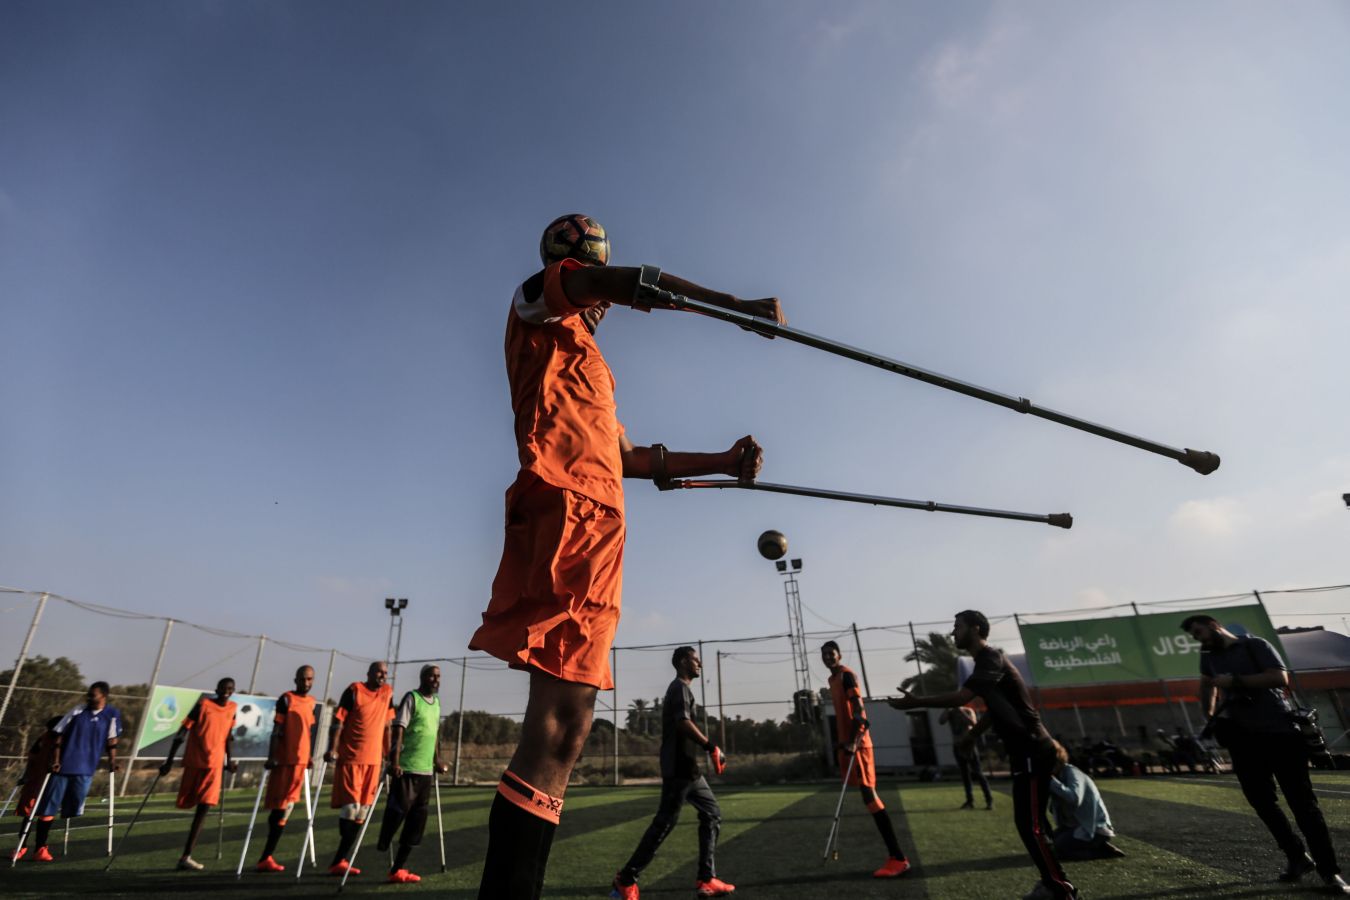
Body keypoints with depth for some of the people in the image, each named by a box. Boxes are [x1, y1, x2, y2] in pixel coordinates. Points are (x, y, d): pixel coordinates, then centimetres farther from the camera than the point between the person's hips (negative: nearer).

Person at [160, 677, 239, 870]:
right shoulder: (203, 705, -9)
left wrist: (229, 760, 14)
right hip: (194, 762, -3)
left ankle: (186, 856, 4)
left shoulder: (232, 708, 4)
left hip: (215, 764, 3)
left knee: (204, 808, -5)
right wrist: (169, 761, -9)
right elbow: (182, 732, -7)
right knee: (200, 808, 4)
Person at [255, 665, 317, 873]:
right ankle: (266, 858, 8)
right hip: (284, 760, -6)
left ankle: (266, 857, 16)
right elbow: (277, 731, -10)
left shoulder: (311, 702, 13)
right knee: (280, 807, -1)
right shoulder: (286, 699, -6)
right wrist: (271, 757, -16)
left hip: (300, 760, 6)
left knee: (284, 808, 9)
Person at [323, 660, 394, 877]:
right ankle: (340, 861, 9)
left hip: (374, 760, 6)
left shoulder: (387, 693, 9)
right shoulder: (354, 690, -7)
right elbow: (338, 721, -9)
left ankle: (340, 859, 19)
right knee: (350, 807, -5)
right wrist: (332, 749, -18)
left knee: (363, 810, 8)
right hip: (350, 758, -5)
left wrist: (389, 754, 15)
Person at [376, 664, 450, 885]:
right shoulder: (411, 698, -8)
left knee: (416, 821, 9)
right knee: (397, 813, -4)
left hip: (426, 771, 7)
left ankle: (398, 868, 17)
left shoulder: (436, 701, 14)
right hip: (407, 768, -7)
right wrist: (395, 761, -20)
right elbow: (398, 730, -13)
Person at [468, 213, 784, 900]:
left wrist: (721, 462, 29)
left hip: (595, 523, 9)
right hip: (566, 510, -9)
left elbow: (634, 459, 33)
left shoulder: (585, 361, 36)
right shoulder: (537, 299, 14)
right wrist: (746, 306, 0)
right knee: (555, 728, -18)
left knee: (564, 729, 3)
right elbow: (636, 283, -4)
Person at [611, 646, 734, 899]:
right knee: (665, 822, -5)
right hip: (679, 768, -10)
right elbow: (683, 723, -26)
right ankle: (626, 878, 6)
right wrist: (712, 747, -23)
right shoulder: (680, 687, -12)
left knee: (712, 814, 10)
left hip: (688, 767, 10)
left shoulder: (680, 689, 20)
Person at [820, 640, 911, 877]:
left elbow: (859, 711, -19)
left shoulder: (847, 675, -10)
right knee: (868, 796, 10)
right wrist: (840, 743, 24)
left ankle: (899, 858, -9)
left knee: (869, 795, -11)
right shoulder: (833, 679, 18)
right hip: (848, 744, 10)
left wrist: (853, 741, -27)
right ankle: (894, 856, 15)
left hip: (857, 744, -10)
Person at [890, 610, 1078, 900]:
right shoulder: (986, 661, 13)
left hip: (1032, 752, -10)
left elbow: (961, 697, -30)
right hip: (1025, 751, 10)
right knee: (1027, 823, 15)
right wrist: (972, 734, 32)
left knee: (1030, 825, -6)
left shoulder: (991, 657, -18)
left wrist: (916, 702, -24)